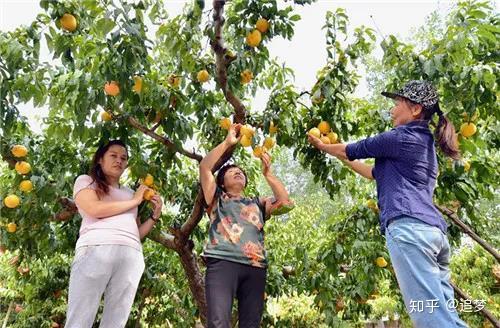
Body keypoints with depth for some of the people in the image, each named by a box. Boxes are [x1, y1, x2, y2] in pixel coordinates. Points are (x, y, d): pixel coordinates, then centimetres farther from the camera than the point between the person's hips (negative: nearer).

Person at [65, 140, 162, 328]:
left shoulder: (129, 193, 31)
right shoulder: (86, 181, 19)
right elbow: (94, 209, -3)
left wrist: (155, 215, 11)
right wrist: (135, 201, 6)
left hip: (131, 255, 4)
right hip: (96, 250, -4)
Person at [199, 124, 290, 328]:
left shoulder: (257, 204, 30)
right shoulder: (217, 199, 23)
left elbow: (284, 200, 15)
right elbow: (204, 167, 11)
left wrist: (267, 173, 15)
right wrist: (228, 143, 11)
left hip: (255, 267, 3)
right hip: (222, 262, -3)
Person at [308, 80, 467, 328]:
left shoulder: (400, 137, 2)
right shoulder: (425, 144, 30)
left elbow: (353, 150, 13)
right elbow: (377, 173, 38)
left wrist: (322, 146, 32)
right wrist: (342, 157, 45)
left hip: (408, 226, -10)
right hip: (435, 230, 10)